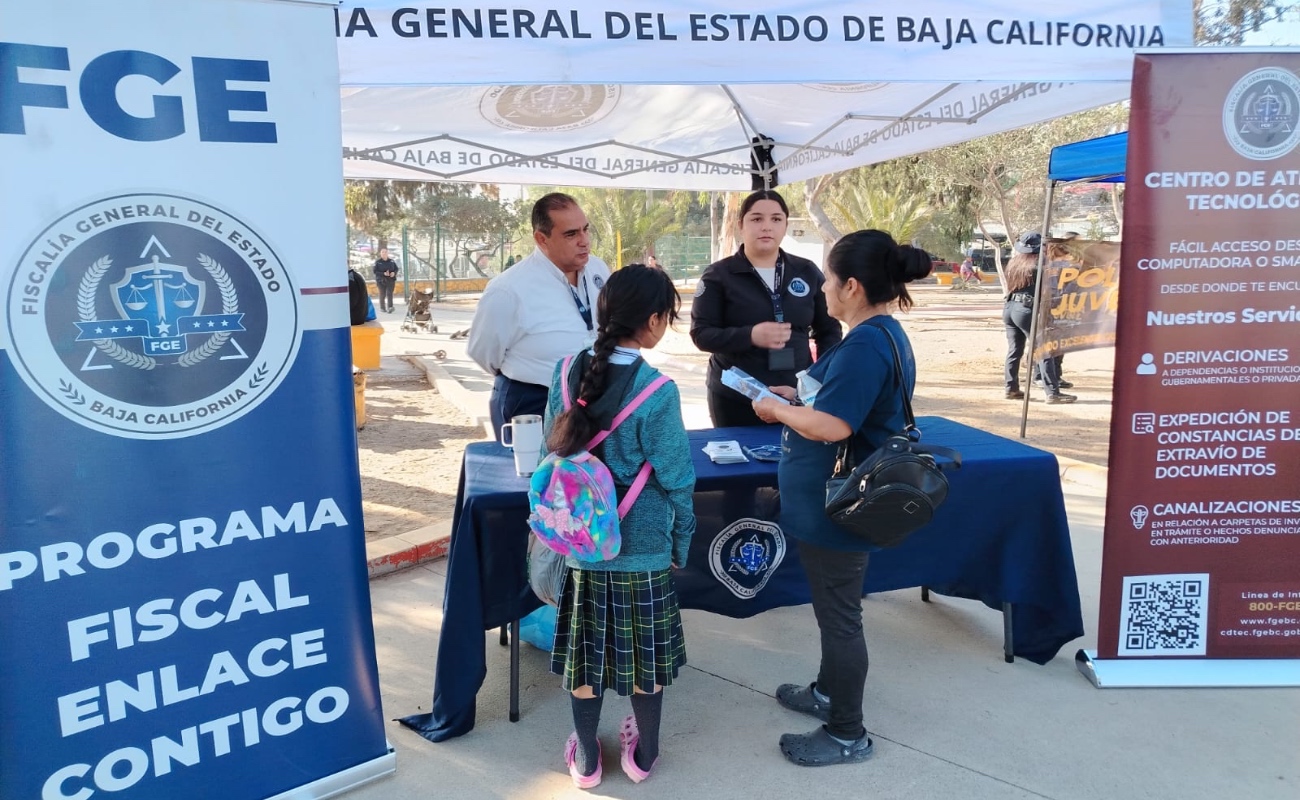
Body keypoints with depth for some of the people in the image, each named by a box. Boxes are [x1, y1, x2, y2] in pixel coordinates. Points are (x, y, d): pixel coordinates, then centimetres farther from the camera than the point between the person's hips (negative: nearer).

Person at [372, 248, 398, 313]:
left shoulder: (392, 261, 6)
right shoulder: (377, 262, -3)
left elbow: (396, 269, 12)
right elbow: (375, 271, -8)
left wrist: (394, 273, -10)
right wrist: (383, 274, -21)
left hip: (390, 280, 1)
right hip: (381, 281, -1)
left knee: (389, 293, -10)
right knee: (382, 294, 4)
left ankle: (390, 307, -16)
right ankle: (382, 308, 16)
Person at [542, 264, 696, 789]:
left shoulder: (567, 372, -6)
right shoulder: (657, 391, -19)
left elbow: (551, 451, 4)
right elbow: (675, 480, -13)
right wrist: (682, 541, 2)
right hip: (642, 546, -3)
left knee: (586, 647, 17)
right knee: (645, 649, 16)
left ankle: (585, 759, 33)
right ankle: (642, 753, 35)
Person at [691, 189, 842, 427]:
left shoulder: (807, 271, 7)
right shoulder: (719, 275, -2)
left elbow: (829, 330, 13)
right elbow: (701, 333, -7)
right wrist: (750, 336, -22)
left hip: (798, 396, 3)